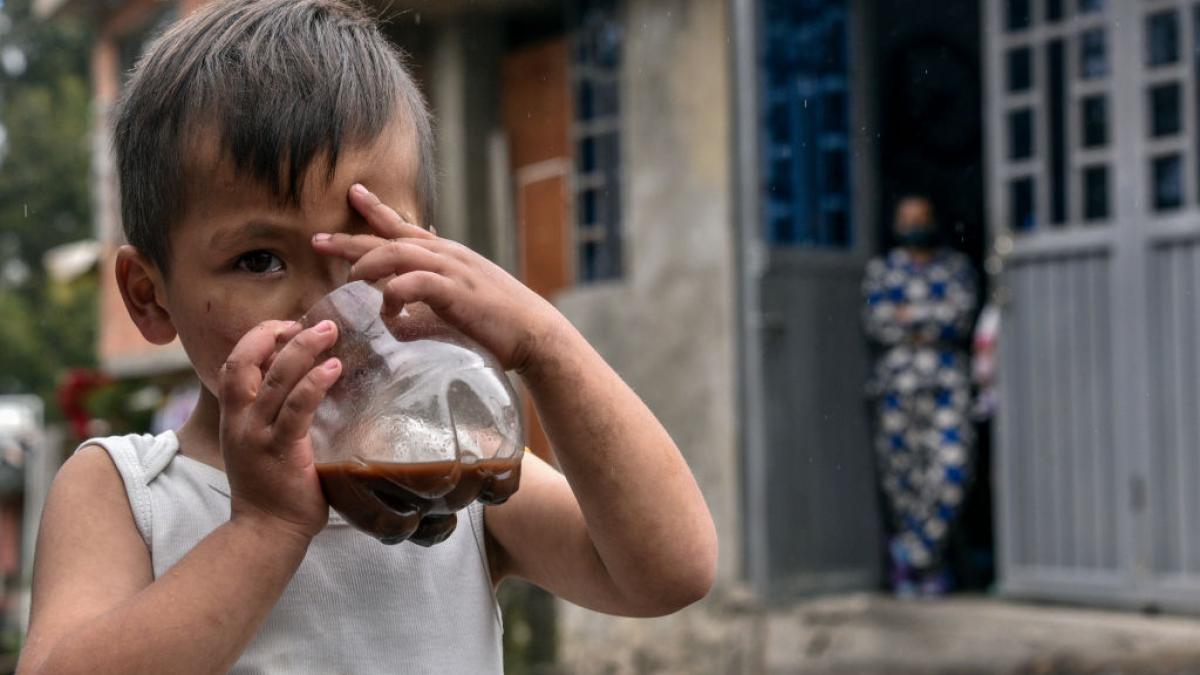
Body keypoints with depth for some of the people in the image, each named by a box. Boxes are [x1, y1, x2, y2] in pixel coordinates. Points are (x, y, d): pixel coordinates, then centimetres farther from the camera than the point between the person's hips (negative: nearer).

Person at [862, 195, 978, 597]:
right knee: (901, 477, -2)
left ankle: (911, 553, -6)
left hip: (947, 382, 0)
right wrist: (934, 324, -4)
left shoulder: (956, 266, 16)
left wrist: (909, 315, -1)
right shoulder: (881, 269, 16)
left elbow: (961, 315, -1)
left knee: (951, 468, -16)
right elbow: (874, 323, 1)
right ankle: (929, 566, 9)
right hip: (897, 379, 1)